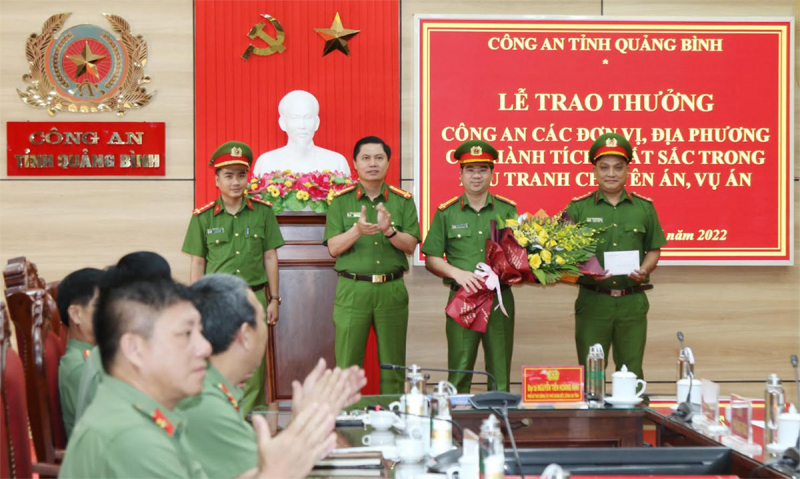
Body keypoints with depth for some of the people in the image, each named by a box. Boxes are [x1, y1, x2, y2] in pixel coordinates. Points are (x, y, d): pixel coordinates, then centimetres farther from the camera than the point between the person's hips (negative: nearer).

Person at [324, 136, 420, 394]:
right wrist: (357, 231, -20)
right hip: (352, 289, -1)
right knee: (347, 365, -2)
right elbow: (333, 248, -2)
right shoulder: (342, 201, 6)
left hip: (392, 289, 1)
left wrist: (390, 231, -18)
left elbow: (410, 246, 1)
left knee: (393, 366, 4)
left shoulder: (402, 200, 9)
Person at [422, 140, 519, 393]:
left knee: (500, 374, 4)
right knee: (459, 373, 0)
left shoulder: (507, 210, 9)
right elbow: (431, 259, 7)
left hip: (500, 298, 1)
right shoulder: (446, 212, 7)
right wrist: (457, 273, -10)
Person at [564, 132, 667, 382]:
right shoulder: (578, 207, 3)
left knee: (632, 373, 7)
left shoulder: (644, 207, 9)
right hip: (592, 301, -1)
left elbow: (654, 250, 14)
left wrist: (644, 270, -7)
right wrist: (587, 272, -16)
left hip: (633, 302, 2)